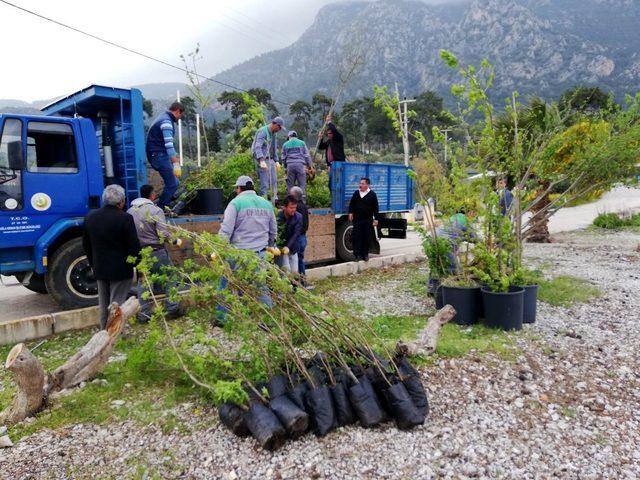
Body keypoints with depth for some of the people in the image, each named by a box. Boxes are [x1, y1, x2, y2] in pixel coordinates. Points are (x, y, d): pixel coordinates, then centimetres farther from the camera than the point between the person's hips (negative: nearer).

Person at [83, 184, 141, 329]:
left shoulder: (90, 217, 3)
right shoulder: (125, 218, -18)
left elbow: (86, 244, 12)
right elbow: (134, 246, -15)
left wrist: (93, 263, 21)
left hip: (100, 268, 6)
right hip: (120, 269, -6)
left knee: (104, 305, 18)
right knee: (117, 305, 1)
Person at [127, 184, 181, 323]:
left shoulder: (130, 211, 3)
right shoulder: (155, 210, -12)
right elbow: (164, 234, -17)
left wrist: (137, 244, 16)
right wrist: (175, 240, -1)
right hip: (157, 252, -5)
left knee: (143, 282, 12)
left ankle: (143, 315, 16)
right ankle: (173, 309, 13)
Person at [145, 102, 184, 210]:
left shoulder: (163, 118, 20)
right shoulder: (166, 121, -14)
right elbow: (169, 145, -24)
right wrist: (176, 163, -29)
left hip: (158, 155, 10)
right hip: (159, 155, -10)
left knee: (174, 183, 12)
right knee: (172, 184, -9)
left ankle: (161, 208, 17)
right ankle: (160, 209, -1)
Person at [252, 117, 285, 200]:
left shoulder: (273, 133, 15)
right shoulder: (262, 131, -13)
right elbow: (257, 147, -25)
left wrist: (276, 160, 18)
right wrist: (262, 161, -36)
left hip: (271, 159, 9)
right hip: (263, 160, -9)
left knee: (274, 181, 9)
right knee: (264, 183, -10)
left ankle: (275, 199, 16)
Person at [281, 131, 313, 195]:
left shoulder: (285, 144, 13)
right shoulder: (302, 143, 9)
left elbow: (283, 158, 14)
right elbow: (307, 155, 7)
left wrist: (285, 166, 27)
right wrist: (310, 165, 15)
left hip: (290, 165, 2)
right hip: (300, 164, -1)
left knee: (290, 185, 7)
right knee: (302, 184, 1)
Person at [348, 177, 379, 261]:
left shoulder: (372, 194, -1)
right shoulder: (356, 193, 7)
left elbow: (375, 208, 0)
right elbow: (351, 204, 14)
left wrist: (376, 219, -5)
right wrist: (350, 213, -1)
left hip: (368, 220, -2)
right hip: (357, 219, 2)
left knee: (367, 238, 4)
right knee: (357, 237, -1)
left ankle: (365, 254, 15)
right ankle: (357, 254, 4)